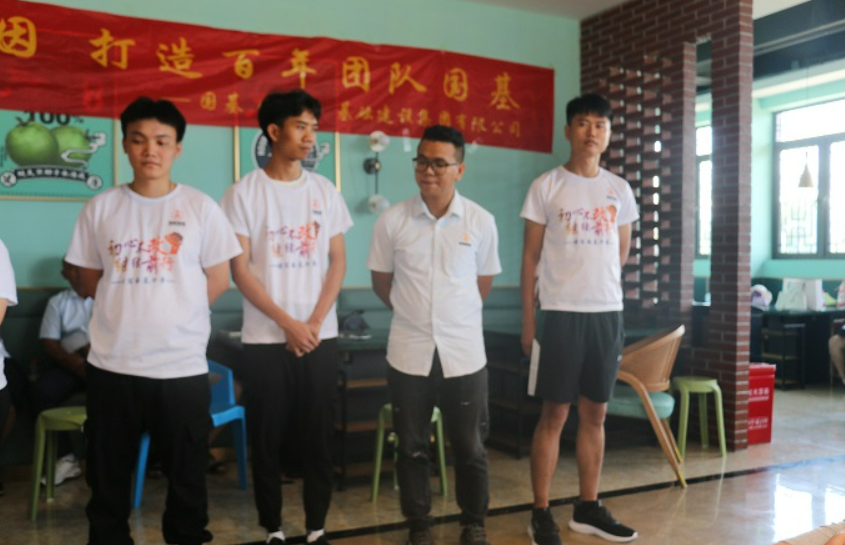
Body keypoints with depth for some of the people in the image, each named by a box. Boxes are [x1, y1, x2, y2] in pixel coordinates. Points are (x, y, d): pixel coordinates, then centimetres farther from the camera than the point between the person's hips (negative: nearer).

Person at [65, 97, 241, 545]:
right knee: (107, 477, 15)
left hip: (182, 366, -1)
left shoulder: (200, 207, -2)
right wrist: (130, 312, 6)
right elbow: (90, 282, 10)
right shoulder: (101, 208, 3)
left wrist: (174, 313, 2)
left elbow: (218, 280, 2)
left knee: (186, 476, 12)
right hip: (112, 365, 2)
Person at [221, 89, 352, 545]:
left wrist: (314, 322, -6)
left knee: (317, 436, 6)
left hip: (321, 336, 2)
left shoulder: (325, 191, 8)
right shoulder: (244, 192, -2)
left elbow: (338, 261, 6)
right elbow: (240, 269, -6)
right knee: (268, 438, 5)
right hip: (266, 338, -2)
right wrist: (287, 324, -12)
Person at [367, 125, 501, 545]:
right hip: (409, 352, 0)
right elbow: (381, 281, 8)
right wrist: (413, 313, 10)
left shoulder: (480, 221, -3)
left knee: (470, 447, 10)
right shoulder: (392, 221, -4)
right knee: (412, 447, 11)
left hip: (464, 351, 0)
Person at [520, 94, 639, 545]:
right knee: (554, 414, 0)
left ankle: (588, 508, 23)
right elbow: (531, 257, -1)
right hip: (560, 313, -4)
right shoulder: (546, 187, -1)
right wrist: (528, 320, -3)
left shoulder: (620, 191, 10)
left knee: (595, 413, 10)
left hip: (608, 313, 4)